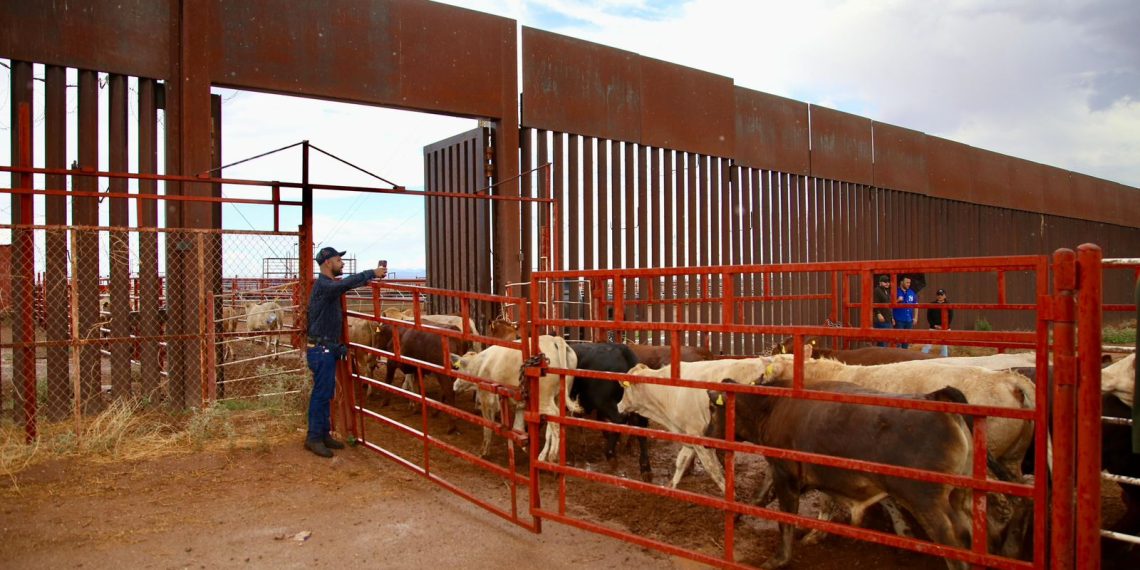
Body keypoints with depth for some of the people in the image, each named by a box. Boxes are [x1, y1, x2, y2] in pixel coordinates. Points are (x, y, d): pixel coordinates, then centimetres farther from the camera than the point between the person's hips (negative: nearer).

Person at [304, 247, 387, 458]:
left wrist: (372, 276, 11)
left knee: (326, 393, 14)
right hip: (321, 349, -10)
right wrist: (372, 273, -25)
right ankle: (314, 438, 3)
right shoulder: (323, 285, -17)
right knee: (321, 394, -4)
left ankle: (323, 434, 22)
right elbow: (347, 283, -33)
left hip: (328, 349, 10)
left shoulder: (330, 285, 14)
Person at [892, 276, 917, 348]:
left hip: (909, 320, 5)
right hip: (899, 320, -5)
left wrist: (915, 317, 7)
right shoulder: (896, 292, -5)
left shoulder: (911, 292, 8)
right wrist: (897, 301, -21)